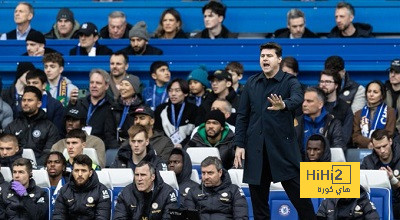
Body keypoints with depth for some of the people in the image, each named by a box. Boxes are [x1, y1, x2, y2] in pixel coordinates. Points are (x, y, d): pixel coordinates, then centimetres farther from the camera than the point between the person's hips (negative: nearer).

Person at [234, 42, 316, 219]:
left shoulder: (290, 81, -1)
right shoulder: (251, 83, 10)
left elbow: (297, 98, -23)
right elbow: (242, 116, 11)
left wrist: (283, 105, -46)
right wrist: (239, 145, 3)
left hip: (283, 147, -4)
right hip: (256, 148, 4)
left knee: (300, 196, -3)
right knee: (258, 199, 7)